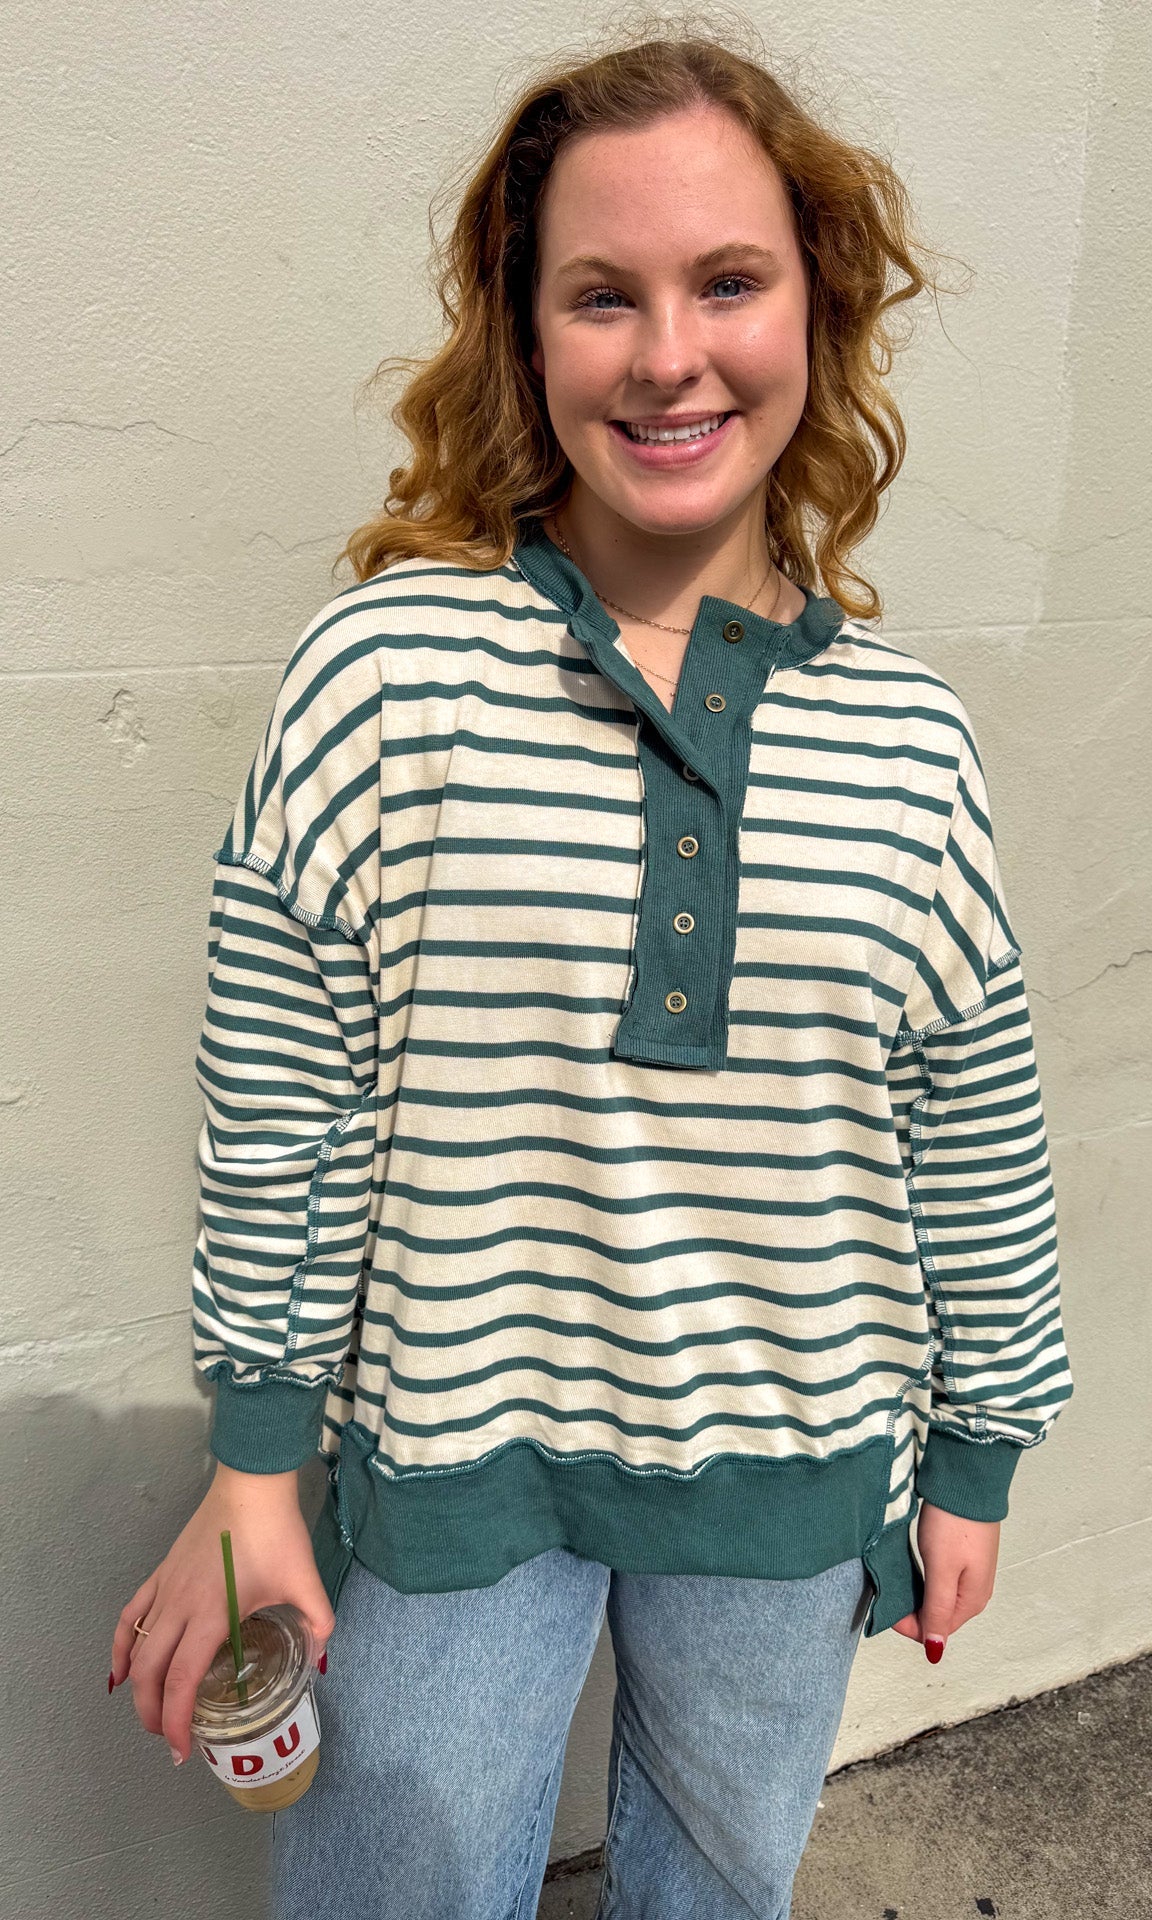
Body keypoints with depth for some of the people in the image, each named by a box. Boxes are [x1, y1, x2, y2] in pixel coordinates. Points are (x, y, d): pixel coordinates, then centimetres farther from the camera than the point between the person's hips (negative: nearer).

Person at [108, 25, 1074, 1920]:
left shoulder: (906, 734, -6)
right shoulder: (387, 669, -14)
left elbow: (976, 1134, 2)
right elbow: (279, 1107, -9)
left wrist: (976, 1457, 9)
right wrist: (254, 1474, -4)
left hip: (792, 1469, 3)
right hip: (454, 1461, -2)